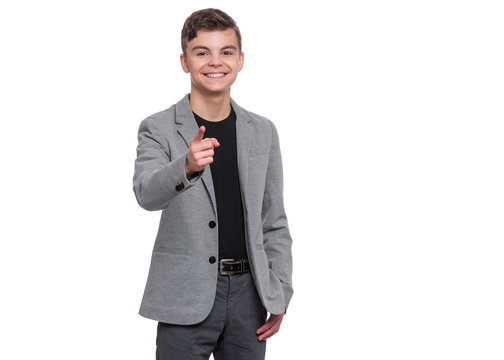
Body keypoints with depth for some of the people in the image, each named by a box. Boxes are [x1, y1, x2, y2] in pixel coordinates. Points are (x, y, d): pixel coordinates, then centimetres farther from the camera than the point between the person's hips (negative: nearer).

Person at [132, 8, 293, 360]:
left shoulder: (263, 132, 8)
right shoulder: (158, 129, -3)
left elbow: (274, 222, 11)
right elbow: (147, 193, -21)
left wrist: (280, 294, 6)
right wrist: (186, 167, -41)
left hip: (247, 292, 3)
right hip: (186, 300, -3)